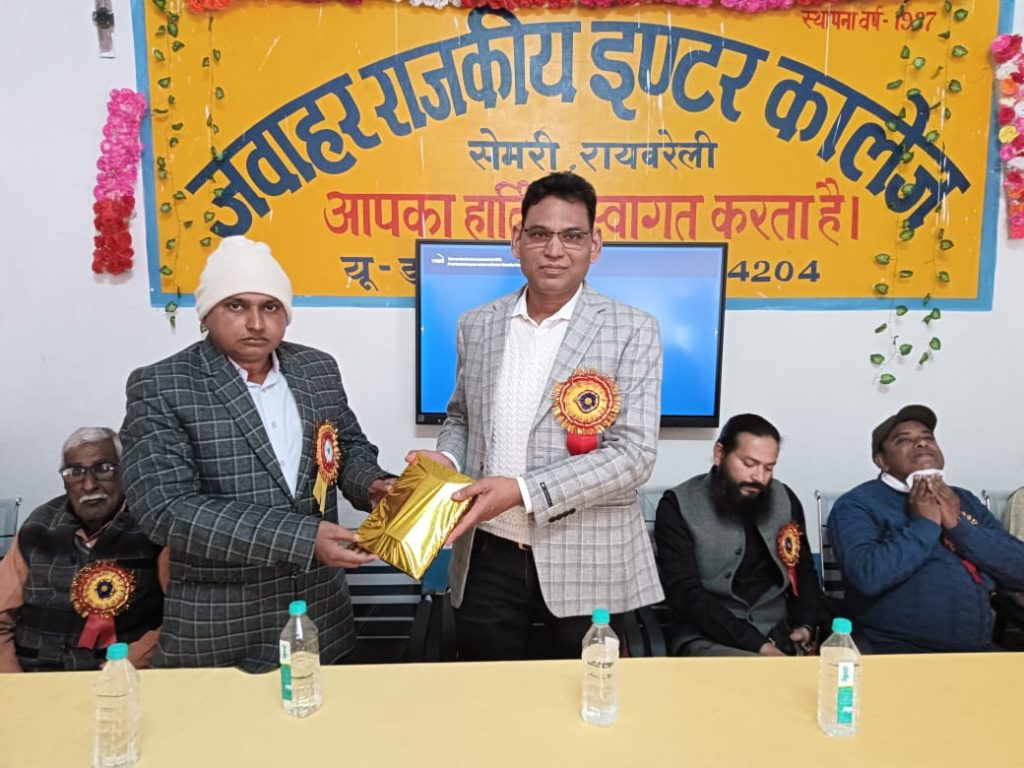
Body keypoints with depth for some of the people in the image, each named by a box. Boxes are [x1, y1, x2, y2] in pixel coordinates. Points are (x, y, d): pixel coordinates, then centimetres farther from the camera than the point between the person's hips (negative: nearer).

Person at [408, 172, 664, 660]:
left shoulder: (631, 331, -7)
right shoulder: (477, 325, 5)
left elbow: (634, 453, -14)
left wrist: (523, 491, -22)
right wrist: (446, 458, -6)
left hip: (586, 564, -3)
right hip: (488, 556, 3)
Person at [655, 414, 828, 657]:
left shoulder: (785, 500, 7)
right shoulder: (679, 506, -8)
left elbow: (804, 573, 18)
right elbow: (686, 594, -14)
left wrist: (807, 627, -1)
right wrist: (756, 644, -21)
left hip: (779, 638, 6)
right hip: (706, 639, -6)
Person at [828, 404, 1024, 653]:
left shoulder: (965, 501, 15)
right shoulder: (857, 504, -4)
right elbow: (869, 576, -20)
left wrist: (959, 526, -7)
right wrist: (924, 525, -12)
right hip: (900, 650, -5)